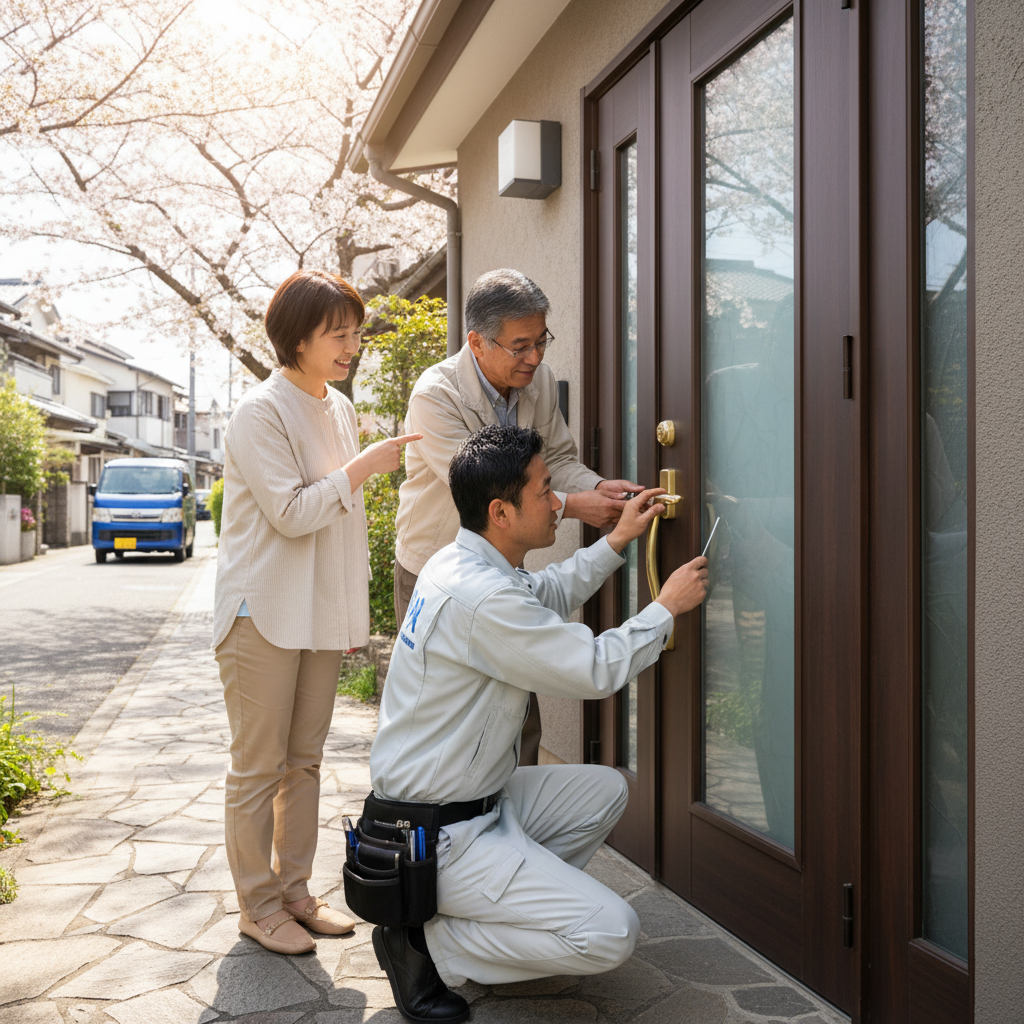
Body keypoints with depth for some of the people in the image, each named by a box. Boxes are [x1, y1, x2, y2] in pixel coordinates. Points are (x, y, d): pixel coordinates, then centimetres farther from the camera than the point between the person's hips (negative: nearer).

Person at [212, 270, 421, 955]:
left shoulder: (340, 409, 12)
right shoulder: (261, 412, -12)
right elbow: (292, 512, -20)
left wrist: (354, 611, 18)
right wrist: (364, 466, -17)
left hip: (321, 612, 7)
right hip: (266, 612, -7)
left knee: (304, 760, 13)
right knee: (259, 767, 2)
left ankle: (294, 890, 25)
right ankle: (258, 906, 15)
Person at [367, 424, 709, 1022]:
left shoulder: (460, 563, 4)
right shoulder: (480, 598, -27)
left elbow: (549, 597, 25)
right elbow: (598, 670, -19)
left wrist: (617, 541, 24)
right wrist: (668, 607, -5)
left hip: (475, 800, 10)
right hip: (440, 835, -10)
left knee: (605, 789, 19)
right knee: (611, 934, -14)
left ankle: (516, 900, 13)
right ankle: (427, 943, -2)